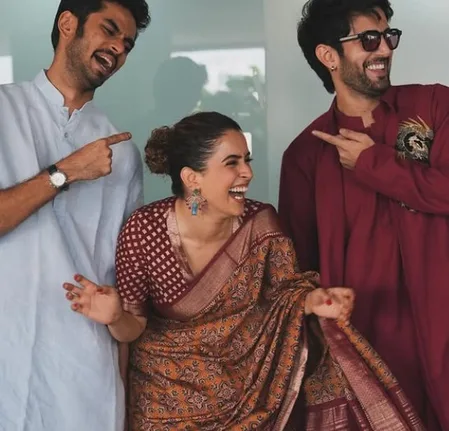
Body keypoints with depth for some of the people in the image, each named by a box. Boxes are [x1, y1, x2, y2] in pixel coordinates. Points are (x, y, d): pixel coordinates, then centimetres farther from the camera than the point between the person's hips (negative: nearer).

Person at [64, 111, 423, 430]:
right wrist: (116, 318, -33)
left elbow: (285, 292, -2)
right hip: (171, 391, -1)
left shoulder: (262, 223, -15)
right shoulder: (144, 231, -21)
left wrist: (313, 300, -24)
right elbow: (135, 327, -10)